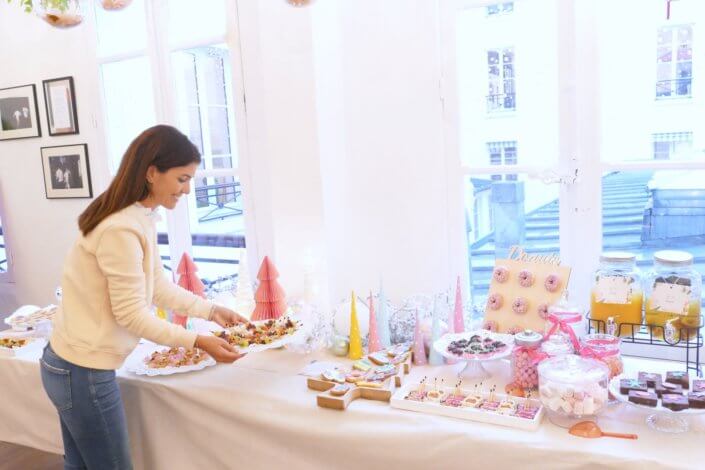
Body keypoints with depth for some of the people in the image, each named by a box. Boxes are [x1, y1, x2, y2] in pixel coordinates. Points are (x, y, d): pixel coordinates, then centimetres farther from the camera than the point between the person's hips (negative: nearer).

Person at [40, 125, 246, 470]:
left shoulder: (141, 217, 4)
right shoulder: (122, 229, -26)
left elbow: (157, 286, 9)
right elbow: (131, 314, -22)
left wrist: (211, 310, 3)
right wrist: (197, 341, -18)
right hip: (83, 373, -9)